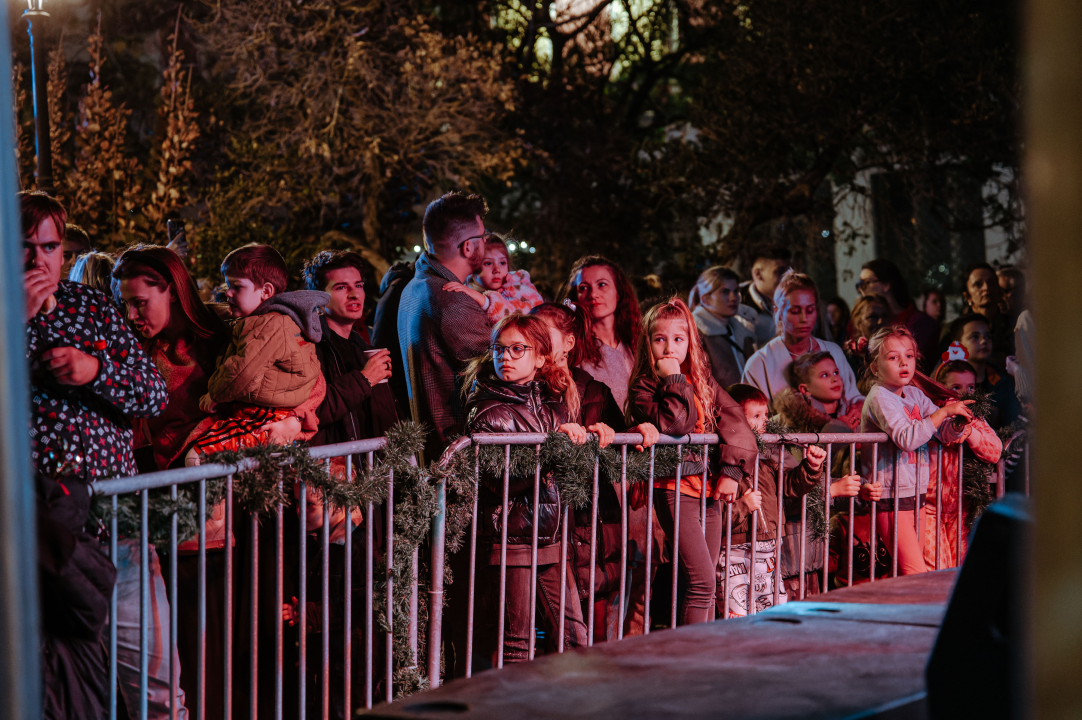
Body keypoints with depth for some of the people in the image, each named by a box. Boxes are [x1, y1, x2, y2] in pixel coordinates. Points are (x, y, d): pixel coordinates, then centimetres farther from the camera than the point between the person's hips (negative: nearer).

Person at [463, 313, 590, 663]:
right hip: (510, 536, -5)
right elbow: (500, 480, -18)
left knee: (575, 636, 3)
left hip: (550, 536, 5)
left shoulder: (554, 400, 11)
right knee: (516, 639, -1)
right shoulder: (486, 409, -5)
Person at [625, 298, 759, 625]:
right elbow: (674, 423, -20)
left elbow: (735, 422, 6)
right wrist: (673, 380, -15)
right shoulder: (643, 386, -5)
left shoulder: (703, 382, 13)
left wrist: (732, 470, -6)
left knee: (705, 583, 8)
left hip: (708, 487, 6)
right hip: (673, 489, -6)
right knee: (702, 581, -15)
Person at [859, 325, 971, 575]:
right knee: (914, 571, -12)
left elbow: (947, 434, 12)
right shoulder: (879, 397, -13)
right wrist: (944, 412, -25)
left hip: (916, 495, 8)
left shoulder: (915, 394, 10)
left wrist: (958, 420, -11)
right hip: (891, 498, -8)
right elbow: (907, 438, -27)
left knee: (921, 564, 10)